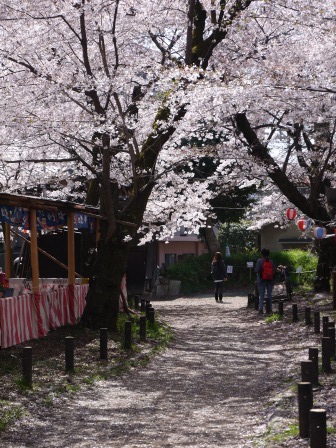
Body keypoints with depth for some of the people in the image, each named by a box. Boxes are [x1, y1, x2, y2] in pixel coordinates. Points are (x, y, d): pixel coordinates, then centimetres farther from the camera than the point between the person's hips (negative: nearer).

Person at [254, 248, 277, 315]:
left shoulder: (259, 261, -8)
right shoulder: (271, 261, 2)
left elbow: (256, 270, -12)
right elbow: (275, 270, 0)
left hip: (261, 280, -2)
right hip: (270, 280, 2)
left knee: (261, 295, 3)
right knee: (269, 295, 11)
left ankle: (261, 309, -7)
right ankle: (269, 309, 11)